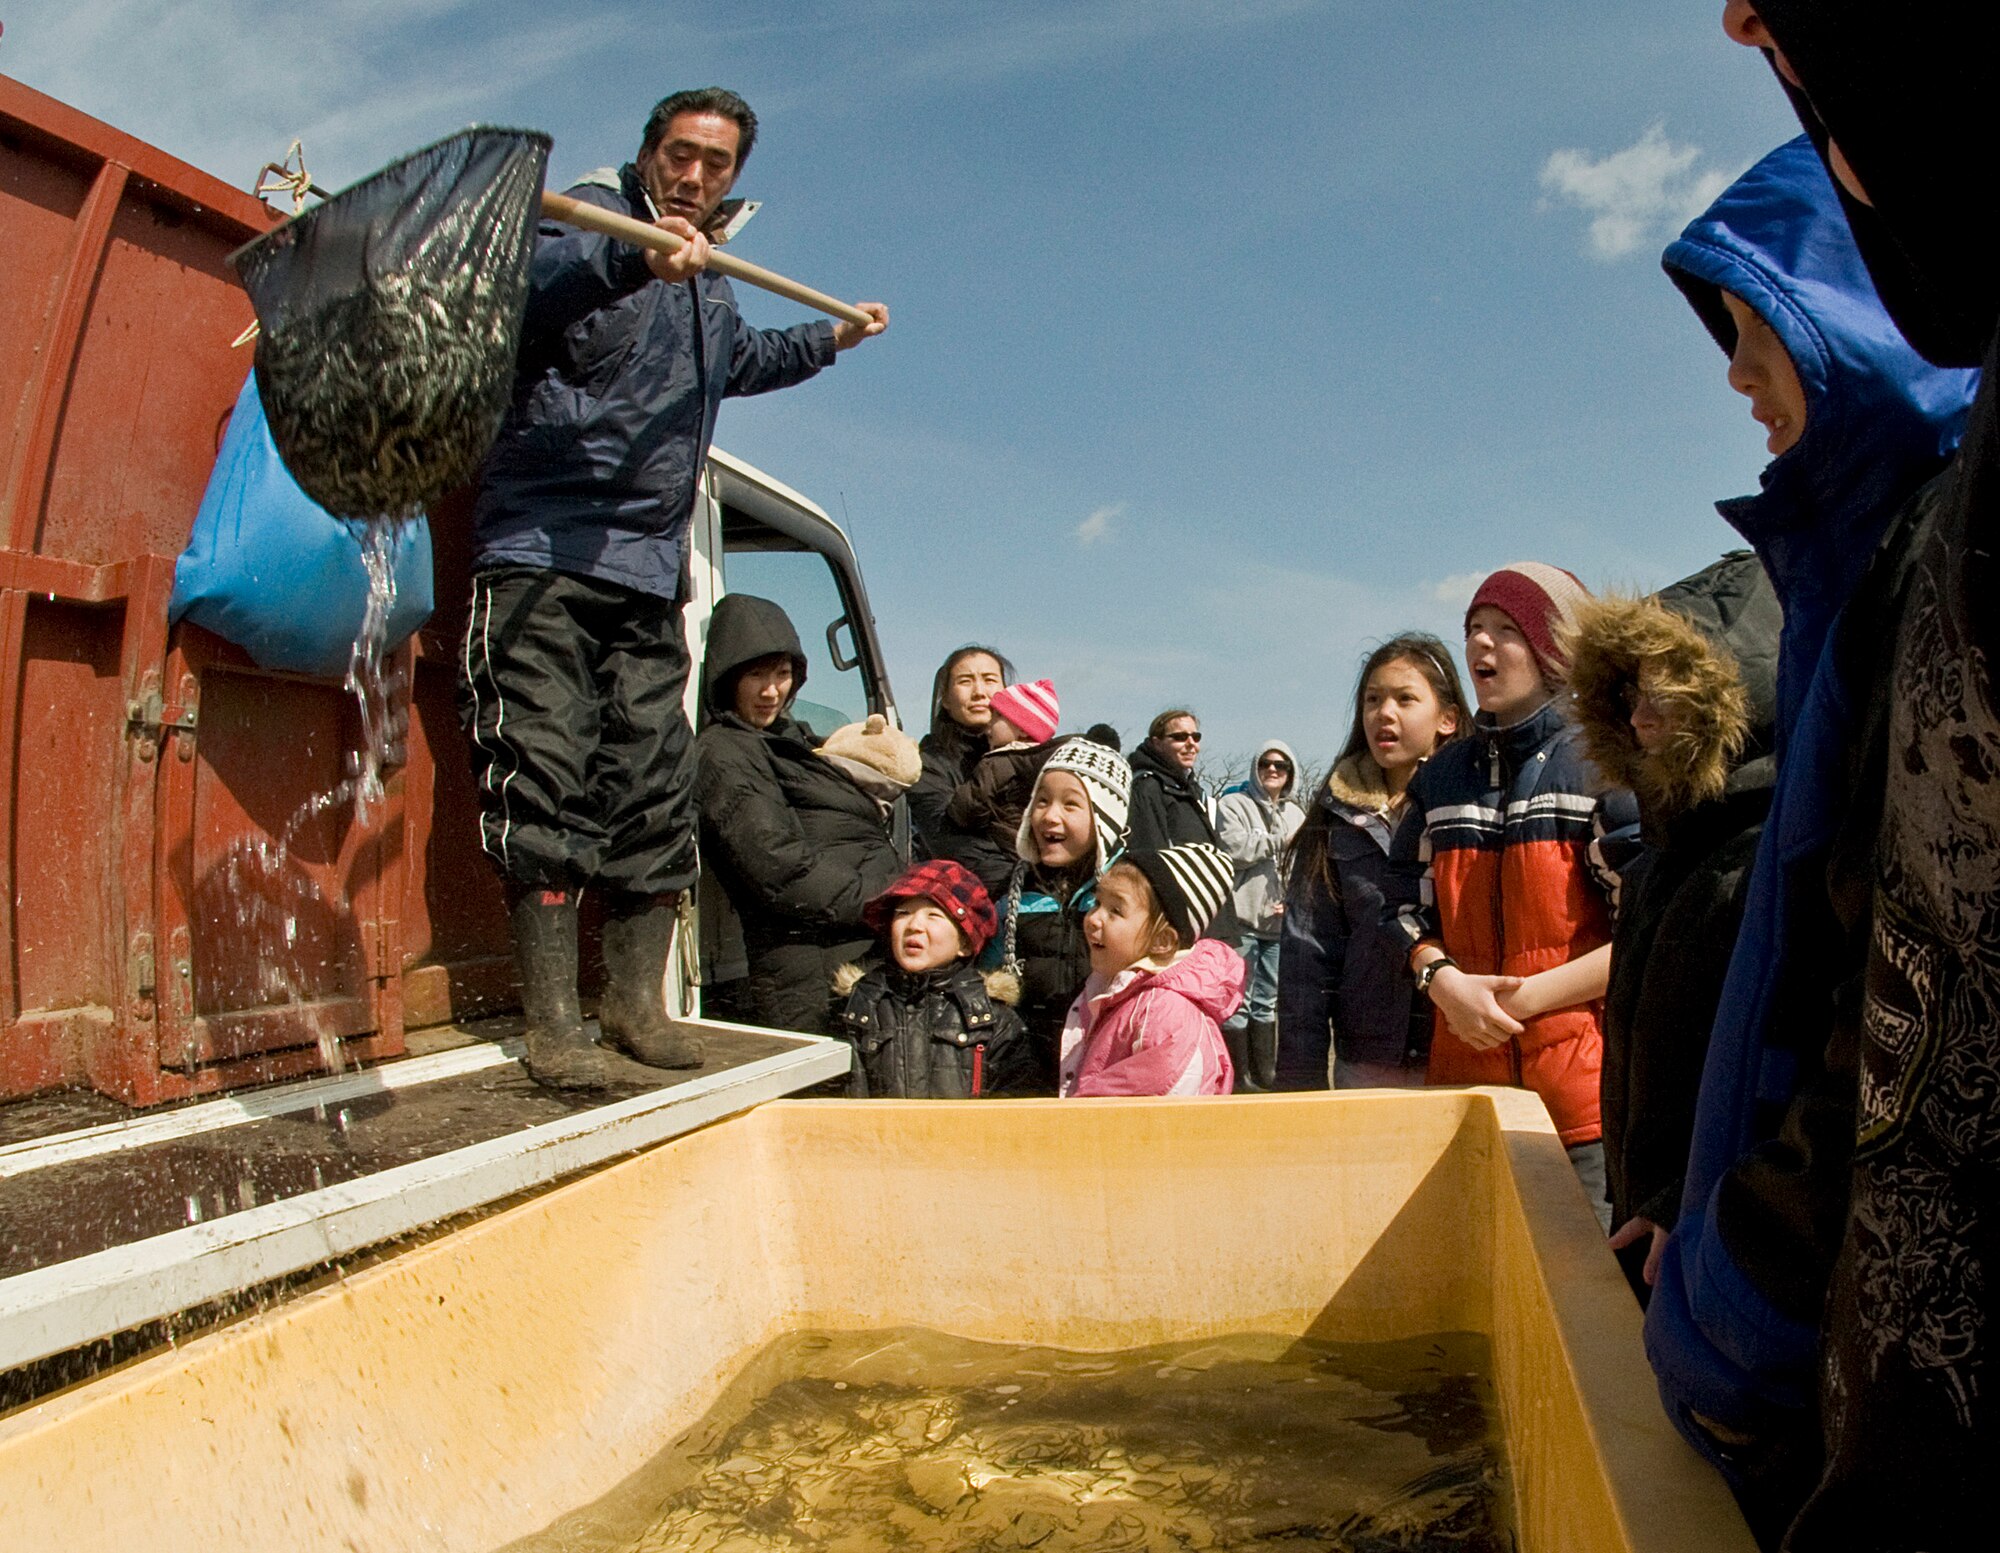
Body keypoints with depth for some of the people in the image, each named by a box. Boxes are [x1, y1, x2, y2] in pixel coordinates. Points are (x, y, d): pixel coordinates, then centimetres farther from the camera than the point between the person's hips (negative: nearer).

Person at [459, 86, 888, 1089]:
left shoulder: (711, 286, 24)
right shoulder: (593, 216, 0)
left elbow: (738, 360, 47)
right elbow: (528, 282, -25)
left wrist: (829, 340, 54)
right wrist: (632, 260, -43)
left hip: (648, 571, 7)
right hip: (543, 554, -7)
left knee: (655, 789, 4)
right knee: (546, 784, -11)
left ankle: (636, 1000, 14)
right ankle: (552, 1024, -5)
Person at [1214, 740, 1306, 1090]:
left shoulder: (1295, 814, 17)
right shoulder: (1233, 804, 0)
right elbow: (1235, 849, -15)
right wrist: (1279, 840, -9)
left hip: (1279, 922, 6)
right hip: (1241, 919, -6)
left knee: (1267, 1002, 14)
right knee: (1238, 1002, -2)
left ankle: (1265, 1074, 22)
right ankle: (1240, 1077, 5)